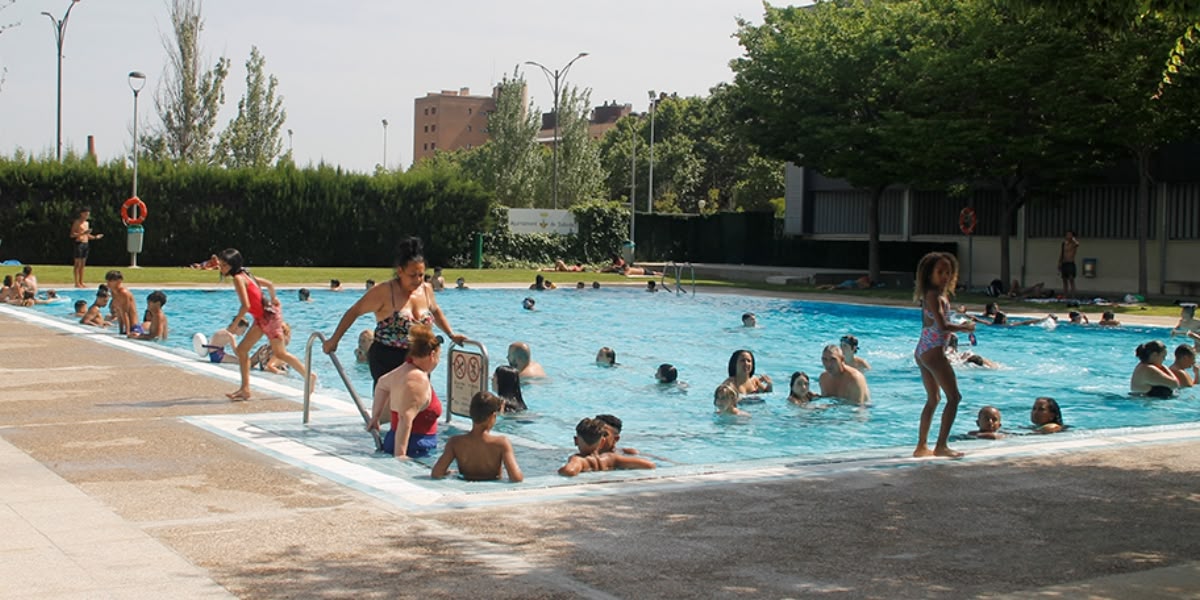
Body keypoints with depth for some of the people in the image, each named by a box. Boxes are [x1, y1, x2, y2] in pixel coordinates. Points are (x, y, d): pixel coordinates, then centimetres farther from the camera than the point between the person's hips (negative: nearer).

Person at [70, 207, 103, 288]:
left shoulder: (87, 223, 18)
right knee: (78, 264, -5)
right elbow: (72, 234, -13)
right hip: (79, 244, -7)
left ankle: (81, 282, 12)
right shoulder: (77, 222, -6)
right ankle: (77, 283, -4)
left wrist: (95, 237, 10)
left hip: (85, 244, 7)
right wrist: (82, 233, -24)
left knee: (83, 264, 8)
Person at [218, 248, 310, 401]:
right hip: (261, 318, 10)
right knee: (242, 349, 5)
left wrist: (235, 322, -16)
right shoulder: (244, 275, 8)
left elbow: (246, 305, -26)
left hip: (269, 315, -10)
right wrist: (273, 299, 27)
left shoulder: (238, 278, -19)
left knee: (280, 353, 3)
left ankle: (309, 377, 17)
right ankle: (245, 389, 6)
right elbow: (269, 284, 16)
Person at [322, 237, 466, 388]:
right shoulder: (385, 292, -13)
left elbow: (436, 312, 26)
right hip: (387, 360, -5)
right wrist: (334, 340, -5)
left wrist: (451, 334, 20)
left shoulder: (426, 289, 4)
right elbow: (354, 312, -7)